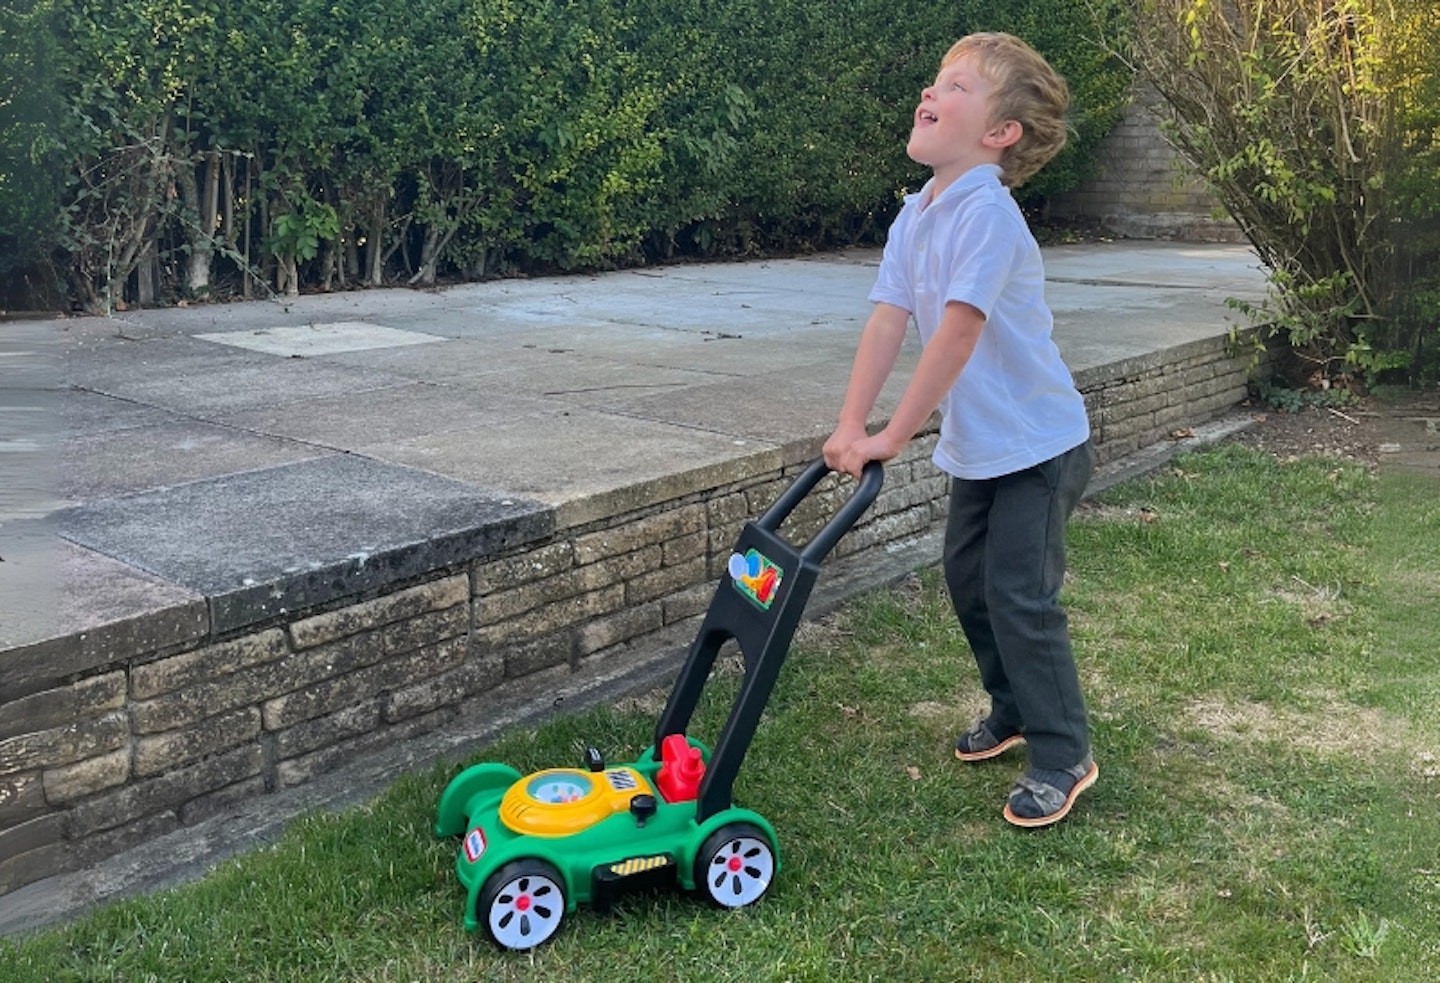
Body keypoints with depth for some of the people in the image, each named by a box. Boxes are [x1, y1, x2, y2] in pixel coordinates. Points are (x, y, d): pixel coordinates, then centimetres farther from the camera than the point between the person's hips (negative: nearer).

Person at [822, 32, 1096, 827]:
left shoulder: (987, 211, -25)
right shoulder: (915, 216, 1)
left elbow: (957, 331, -30)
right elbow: (887, 321, -5)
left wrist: (894, 437, -27)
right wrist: (849, 426, -13)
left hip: (1037, 441, -8)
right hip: (976, 445, 8)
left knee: (1019, 595, -6)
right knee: (968, 581, 17)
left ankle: (1064, 757, 10)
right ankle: (1014, 710, 36)